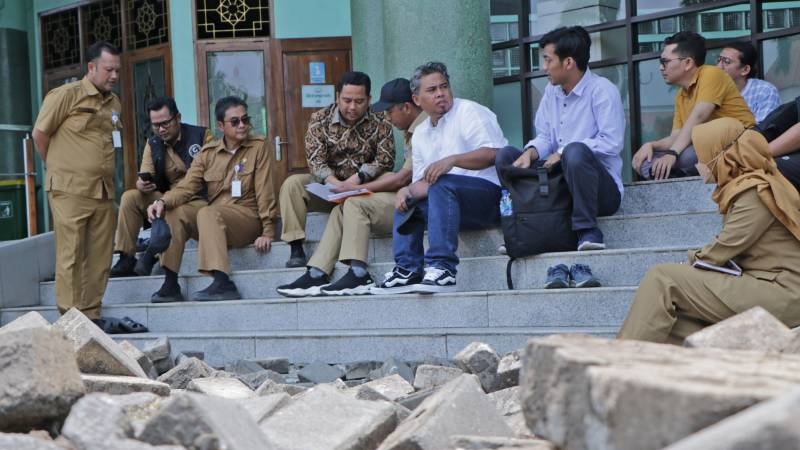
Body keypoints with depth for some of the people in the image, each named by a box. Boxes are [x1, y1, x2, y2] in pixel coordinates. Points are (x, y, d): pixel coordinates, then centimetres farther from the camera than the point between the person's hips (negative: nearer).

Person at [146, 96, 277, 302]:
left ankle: (223, 283, -44)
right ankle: (170, 284, -20)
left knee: (208, 213, -32)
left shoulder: (258, 147, -2)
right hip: (214, 220, 5)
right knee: (174, 212, -18)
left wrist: (268, 231, -11)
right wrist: (163, 201, -20)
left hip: (247, 218, -5)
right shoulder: (208, 152, 9)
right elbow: (187, 186, 0)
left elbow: (264, 191, -7)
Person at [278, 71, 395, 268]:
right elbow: (315, 160, -11)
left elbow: (385, 160, -11)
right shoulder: (320, 120, -2)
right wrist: (334, 182, -31)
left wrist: (357, 179, -27)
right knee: (292, 183, -24)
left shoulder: (380, 123, -3)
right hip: (328, 184, 1)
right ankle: (296, 250, -28)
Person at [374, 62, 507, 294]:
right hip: (452, 202, 8)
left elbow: (493, 153, -17)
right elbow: (423, 181, 17)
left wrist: (452, 160, -29)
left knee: (442, 184, -32)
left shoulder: (468, 112, -2)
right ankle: (408, 270, -5)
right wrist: (408, 191, -6)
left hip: (490, 192, -8)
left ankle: (442, 268, -40)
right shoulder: (420, 133, 19)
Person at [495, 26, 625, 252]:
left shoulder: (602, 91, -12)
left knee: (575, 151, -38)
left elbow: (612, 143, -21)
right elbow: (545, 136, 11)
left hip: (603, 189, -7)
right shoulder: (551, 91, 13)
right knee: (506, 155, -1)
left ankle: (587, 230, -26)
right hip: (559, 183, 7)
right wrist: (530, 153, -12)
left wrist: (563, 152, -21)